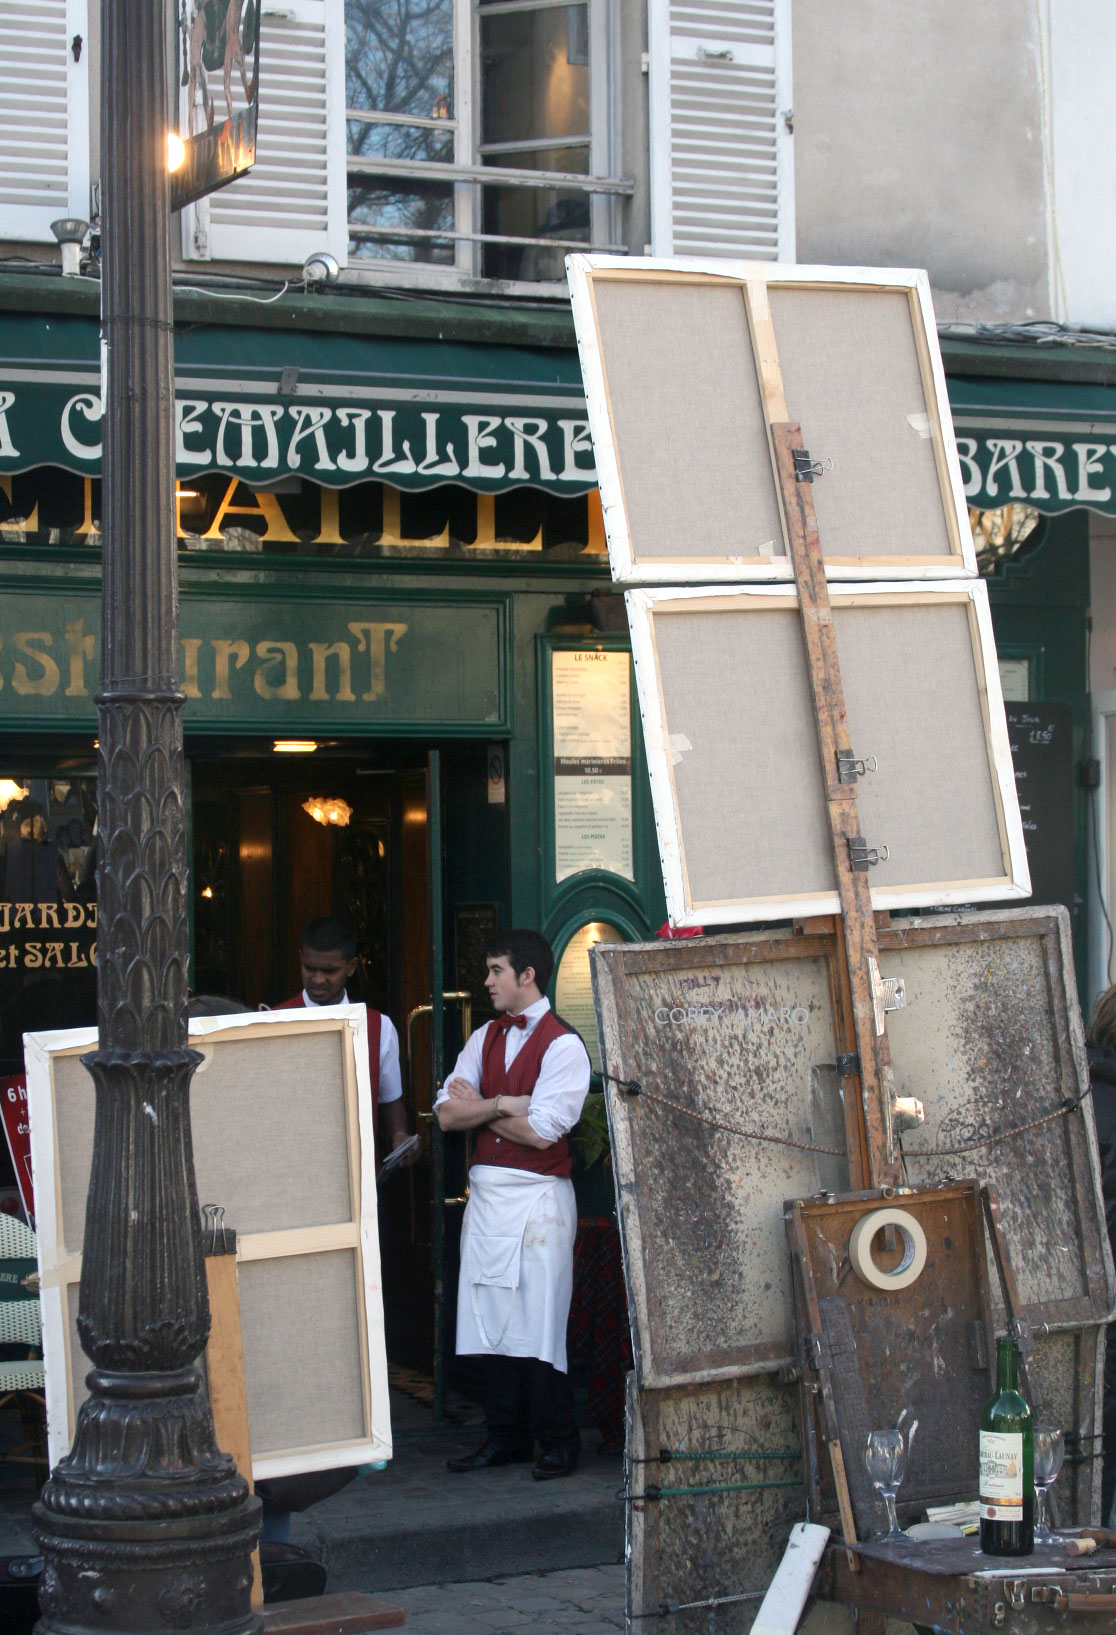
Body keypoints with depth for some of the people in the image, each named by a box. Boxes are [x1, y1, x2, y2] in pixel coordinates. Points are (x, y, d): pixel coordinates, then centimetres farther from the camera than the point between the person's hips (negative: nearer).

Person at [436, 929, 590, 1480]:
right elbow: (447, 1113, 6)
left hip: (537, 1198, -6)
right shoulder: (484, 1038, 14)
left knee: (538, 1322, -5)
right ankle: (506, 1436, 16)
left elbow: (542, 1130, -15)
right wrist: (504, 1105, -10)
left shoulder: (563, 1045, -6)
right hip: (485, 1193, 7)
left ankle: (558, 1443, 4)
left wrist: (479, 1107, -2)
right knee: (490, 1317, 8)